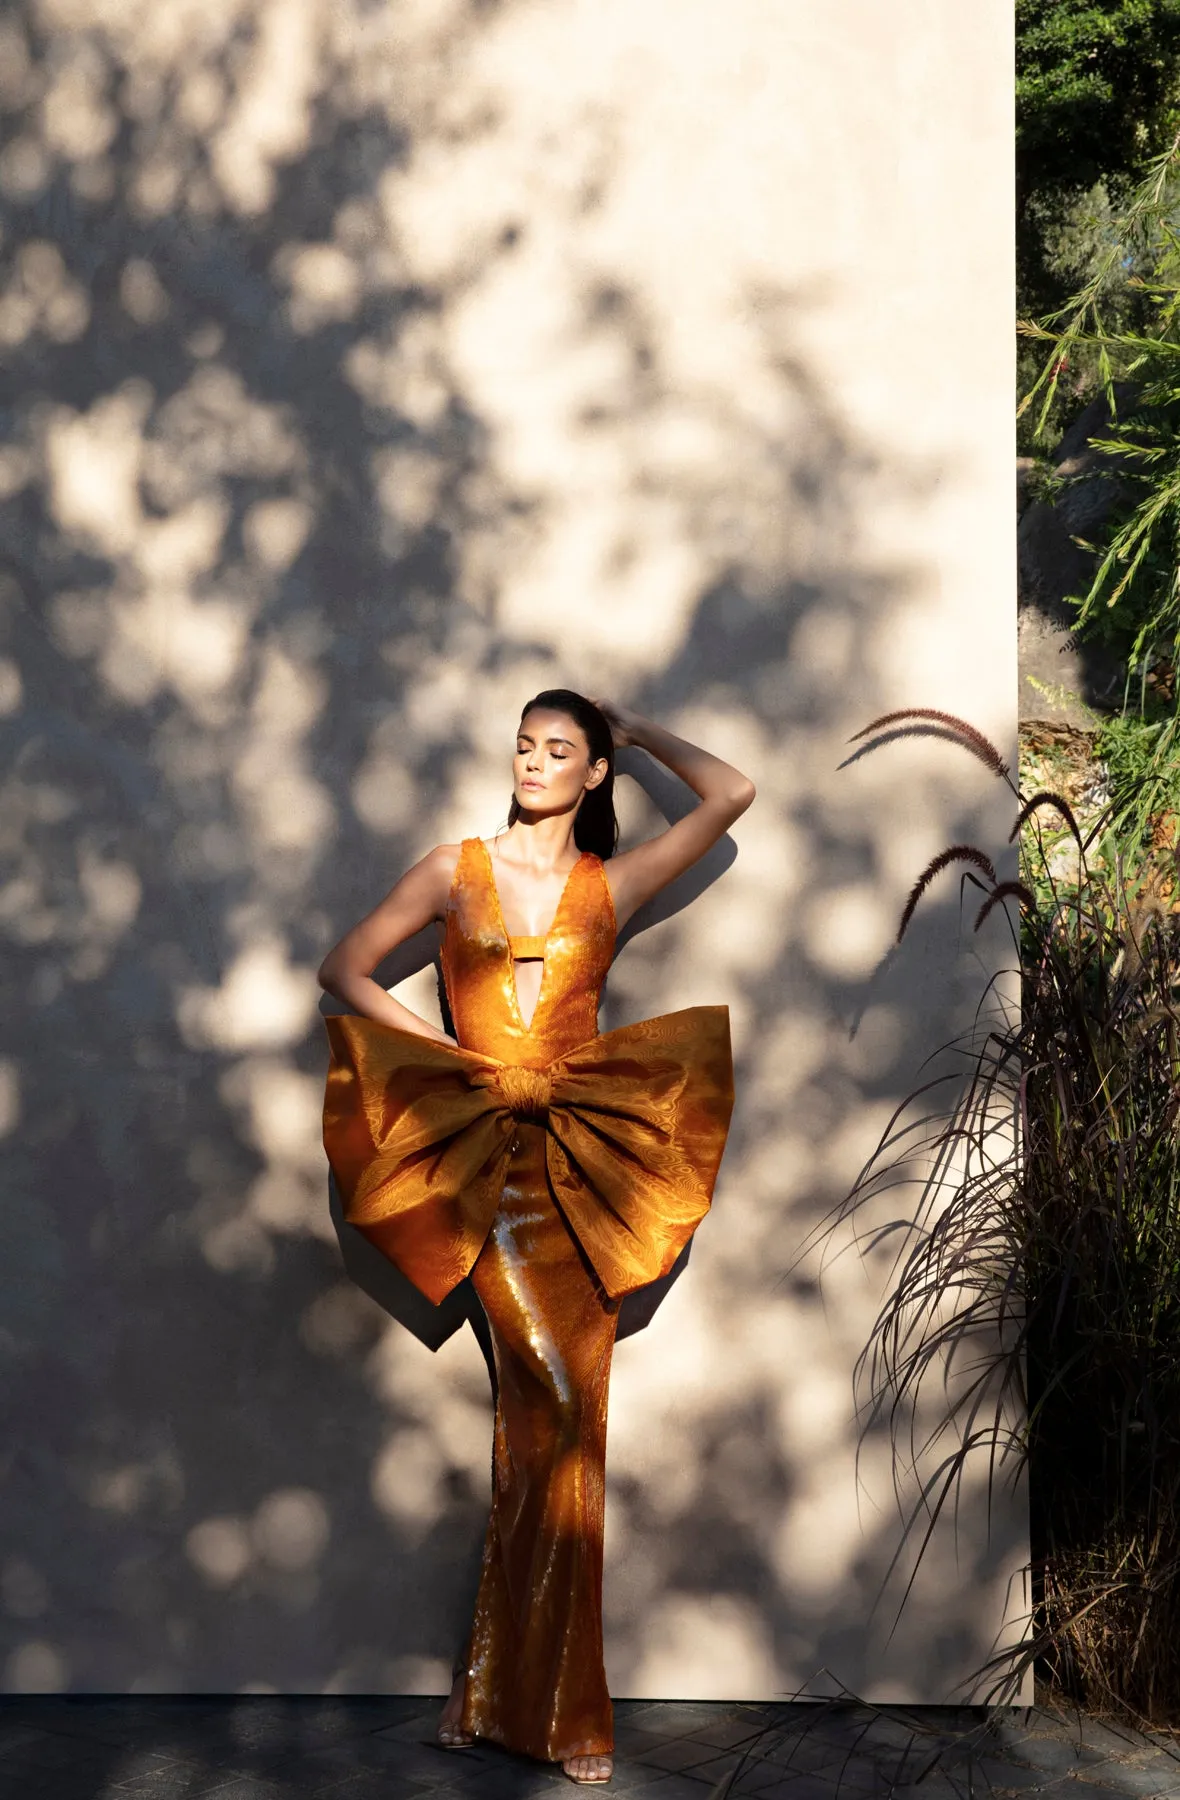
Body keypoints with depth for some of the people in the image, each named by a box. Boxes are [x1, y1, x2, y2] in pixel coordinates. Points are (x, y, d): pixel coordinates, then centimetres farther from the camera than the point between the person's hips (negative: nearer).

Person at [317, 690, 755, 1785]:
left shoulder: (613, 884, 11)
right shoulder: (457, 870, 9)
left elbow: (731, 794, 5)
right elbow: (343, 970, 7)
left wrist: (634, 729, 16)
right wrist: (464, 1057, -2)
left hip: (581, 1149, 2)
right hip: (485, 1146, -2)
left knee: (552, 1416, 0)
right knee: (554, 1399, -11)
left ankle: (501, 1683, 11)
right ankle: (559, 1710, 0)